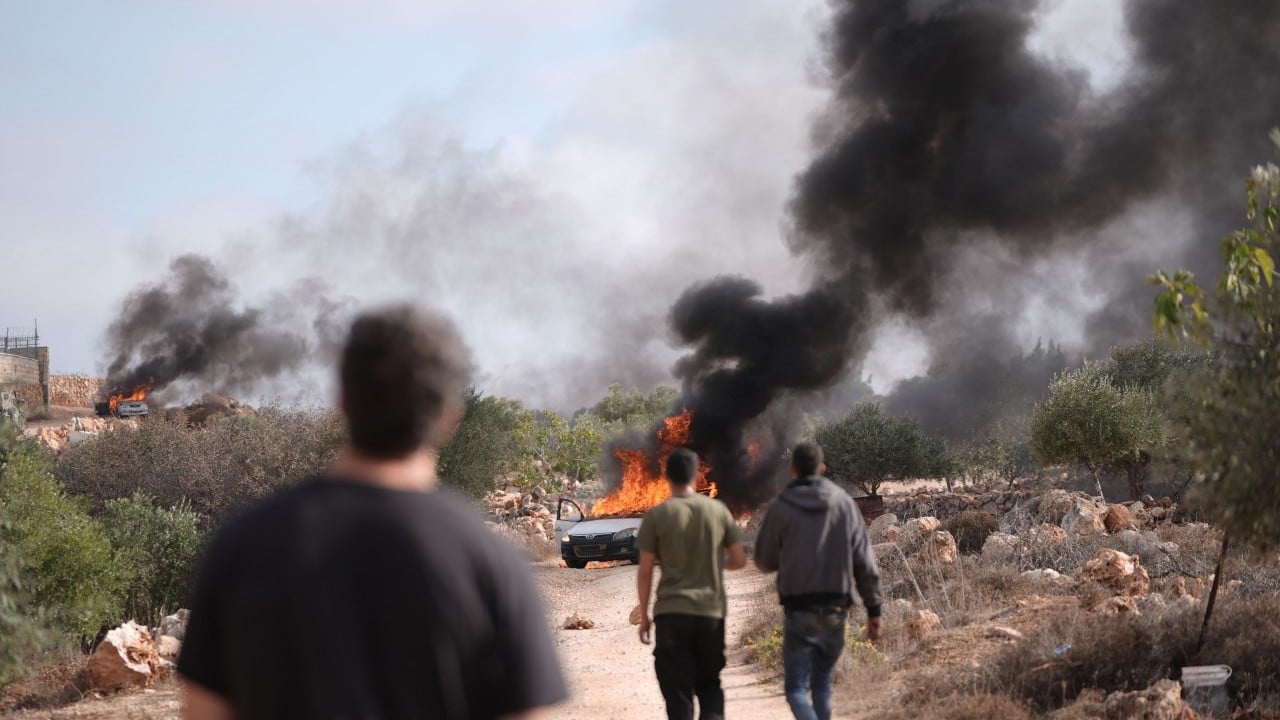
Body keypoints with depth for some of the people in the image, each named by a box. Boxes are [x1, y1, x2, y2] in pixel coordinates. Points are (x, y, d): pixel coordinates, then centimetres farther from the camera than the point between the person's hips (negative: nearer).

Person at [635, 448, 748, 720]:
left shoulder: (657, 516, -4)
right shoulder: (718, 511, 2)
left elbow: (645, 572, -3)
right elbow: (739, 560, 6)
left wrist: (644, 616, 7)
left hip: (671, 615, -2)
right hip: (711, 613, 2)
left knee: (677, 691, 3)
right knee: (709, 684, 17)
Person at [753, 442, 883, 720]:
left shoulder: (780, 509, -4)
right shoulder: (845, 504, 3)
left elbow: (764, 561, 5)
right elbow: (865, 563, 1)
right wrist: (873, 610, 6)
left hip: (799, 611, -3)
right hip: (835, 610, 3)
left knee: (796, 689, -1)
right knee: (822, 685, 18)